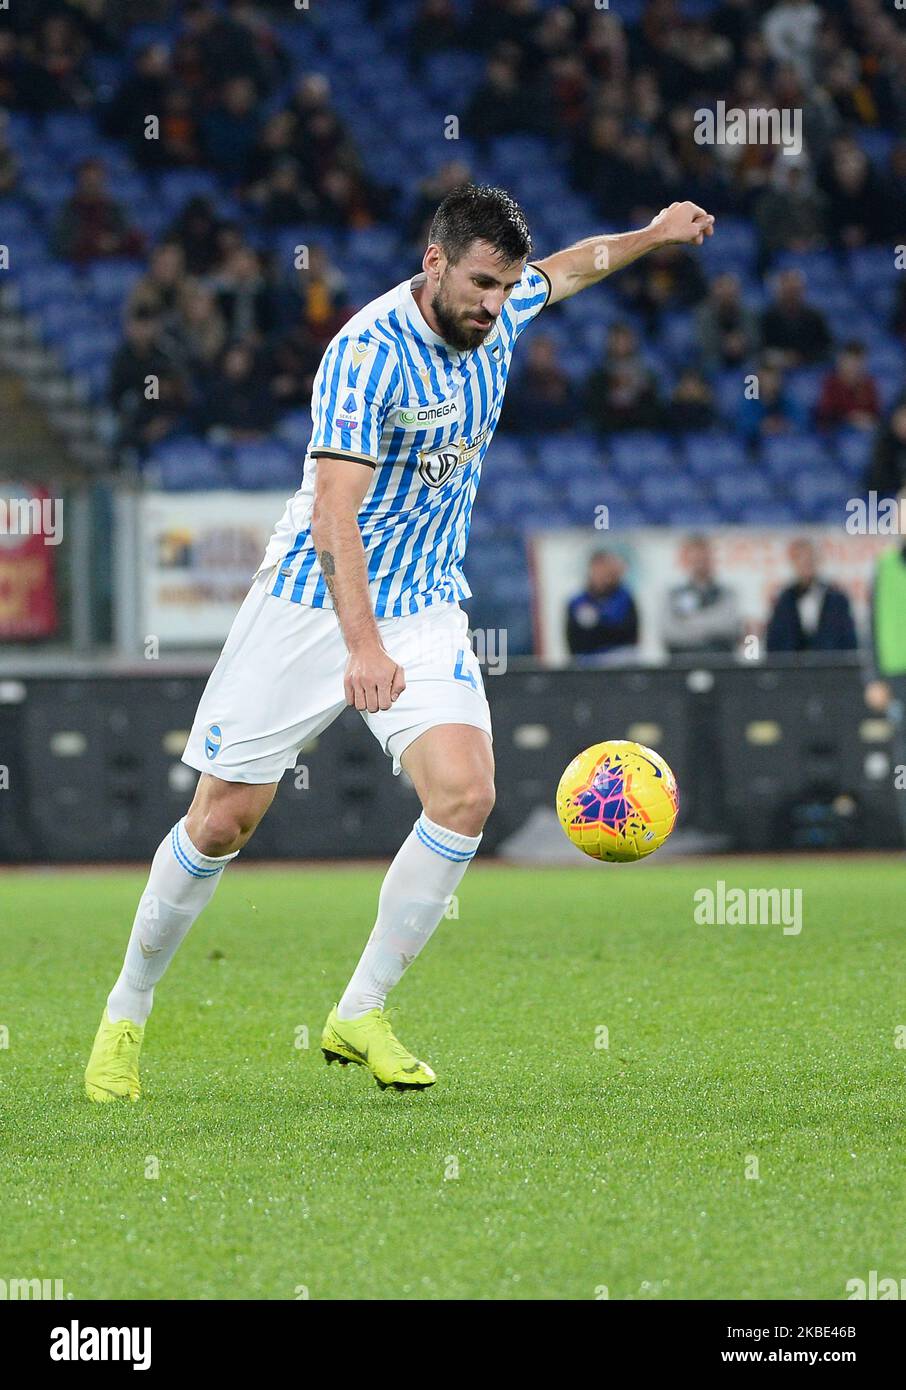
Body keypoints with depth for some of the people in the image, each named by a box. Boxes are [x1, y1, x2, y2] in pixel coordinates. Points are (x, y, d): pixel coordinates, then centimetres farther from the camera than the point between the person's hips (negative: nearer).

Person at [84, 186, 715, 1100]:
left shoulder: (499, 314, -1)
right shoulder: (369, 352, -22)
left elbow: (566, 268, 26)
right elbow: (333, 511, -31)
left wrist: (651, 236, 31)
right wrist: (362, 646, -41)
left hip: (423, 610, 5)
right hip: (311, 605, -5)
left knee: (464, 794, -17)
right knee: (223, 820, -1)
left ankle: (359, 1015, -6)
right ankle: (127, 1012, 19)